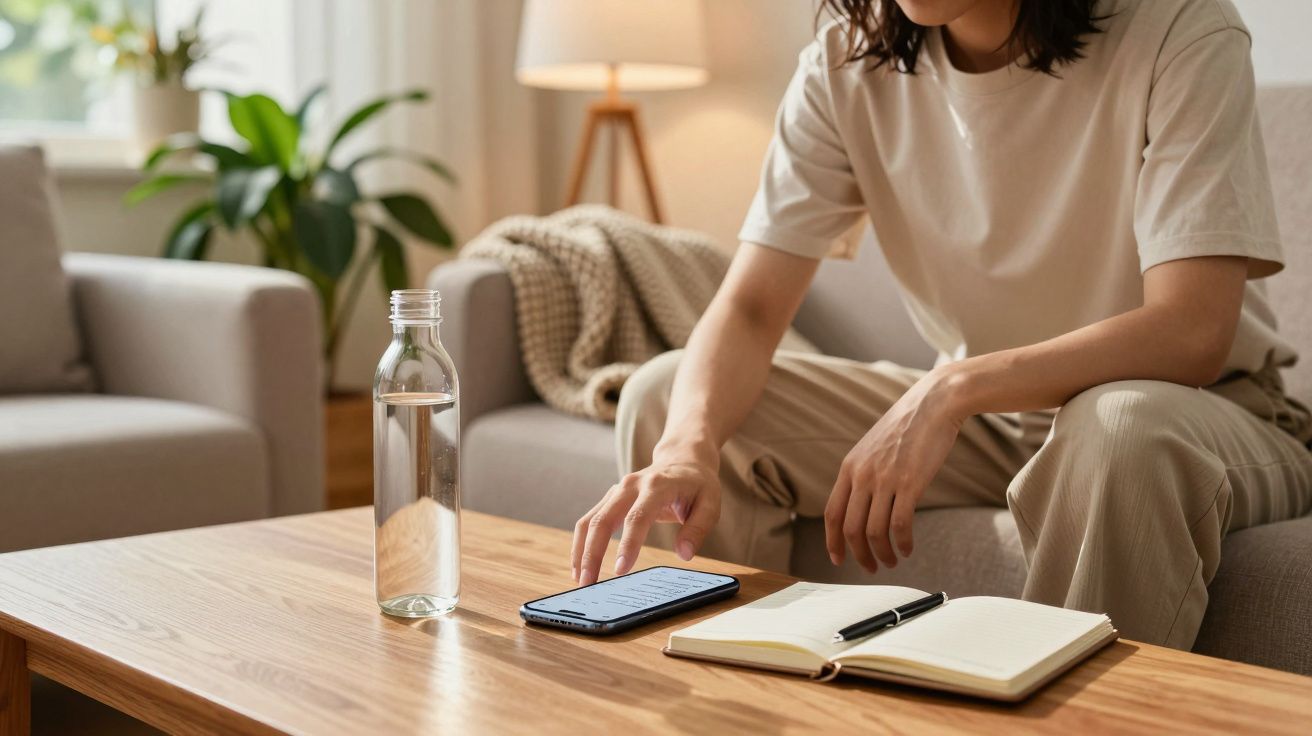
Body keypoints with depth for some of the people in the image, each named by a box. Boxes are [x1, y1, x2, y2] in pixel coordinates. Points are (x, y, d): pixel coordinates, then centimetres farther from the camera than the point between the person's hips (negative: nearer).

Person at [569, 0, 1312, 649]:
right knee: (667, 396, -9)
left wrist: (955, 386, -38)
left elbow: (1189, 335, -28)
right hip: (981, 416, 4)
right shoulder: (849, 64, -7)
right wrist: (688, 445, -33)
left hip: (1206, 408, -3)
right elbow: (749, 309, -13)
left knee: (1124, 430, -40)